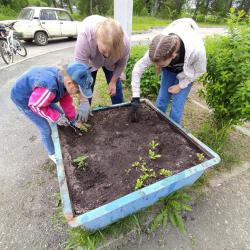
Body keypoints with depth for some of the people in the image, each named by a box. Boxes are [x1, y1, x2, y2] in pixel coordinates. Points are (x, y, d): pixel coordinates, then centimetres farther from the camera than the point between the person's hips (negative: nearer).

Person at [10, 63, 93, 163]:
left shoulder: (63, 79, -17)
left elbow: (66, 101, -5)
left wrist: (73, 120, 0)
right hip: (23, 99, -7)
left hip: (38, 95, 7)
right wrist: (56, 117, -24)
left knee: (60, 114, 12)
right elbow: (35, 105, -29)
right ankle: (52, 153, 21)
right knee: (45, 129, -4)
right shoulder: (50, 87, -44)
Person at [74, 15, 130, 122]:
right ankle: (83, 118, 11)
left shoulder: (125, 43, -36)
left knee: (116, 86, 2)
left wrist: (113, 82, -12)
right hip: (90, 61, -1)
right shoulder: (85, 36, -42)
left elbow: (121, 64, -15)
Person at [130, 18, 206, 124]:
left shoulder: (196, 50, -41)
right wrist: (135, 98, -24)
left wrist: (180, 85, -16)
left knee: (177, 107, -7)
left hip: (187, 73, -2)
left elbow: (200, 70, -19)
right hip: (169, 69, 2)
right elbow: (138, 68, -24)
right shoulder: (157, 50, -35)